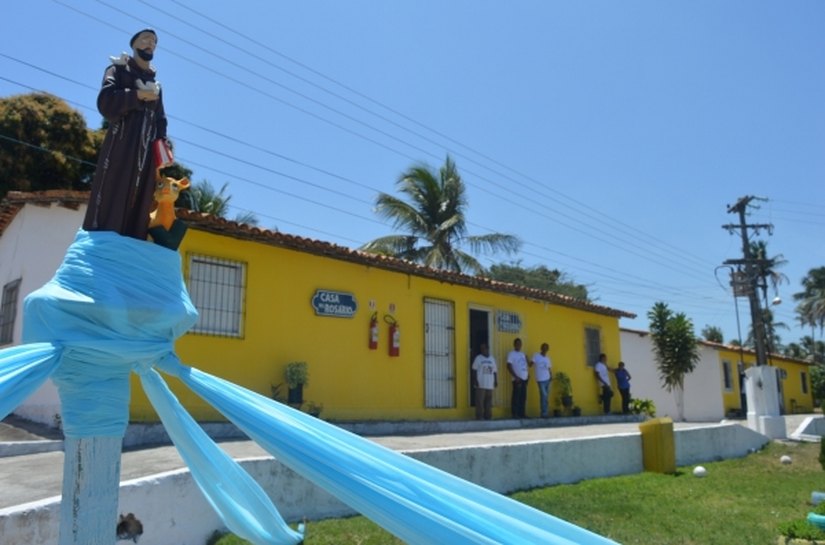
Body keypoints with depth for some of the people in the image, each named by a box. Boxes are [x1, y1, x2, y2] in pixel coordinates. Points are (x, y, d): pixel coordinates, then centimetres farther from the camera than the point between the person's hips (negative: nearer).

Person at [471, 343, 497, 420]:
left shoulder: (492, 358, 14)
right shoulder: (478, 358, 1)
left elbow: (495, 371, 16)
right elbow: (474, 370, -2)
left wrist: (496, 381, 8)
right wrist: (475, 380, -11)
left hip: (490, 385, 4)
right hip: (480, 385, -4)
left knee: (489, 402, 6)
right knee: (480, 402, -6)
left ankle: (488, 417, 12)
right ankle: (479, 417, -2)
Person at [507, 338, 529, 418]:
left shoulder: (523, 354, 16)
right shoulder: (511, 354, -5)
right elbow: (509, 366, -12)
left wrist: (527, 375, 6)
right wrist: (516, 377, -17)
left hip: (524, 378, 7)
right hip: (517, 379, -7)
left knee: (523, 397, 8)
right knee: (516, 397, -4)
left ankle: (522, 413, 14)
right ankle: (515, 414, 0)